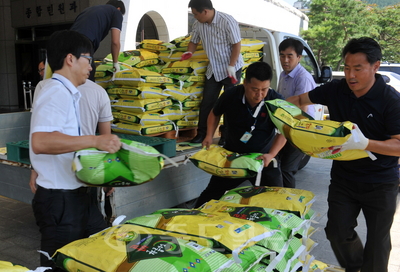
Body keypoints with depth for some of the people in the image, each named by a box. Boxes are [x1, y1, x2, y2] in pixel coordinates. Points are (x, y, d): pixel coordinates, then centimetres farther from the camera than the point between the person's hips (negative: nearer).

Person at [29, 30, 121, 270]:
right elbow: (40, 141, -34)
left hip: (77, 195, 10)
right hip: (59, 200, -9)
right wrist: (94, 141, -33)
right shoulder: (57, 93, -19)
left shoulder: (65, 93, 12)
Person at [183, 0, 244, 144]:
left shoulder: (227, 21, -21)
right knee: (207, 102, 7)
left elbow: (236, 45, -18)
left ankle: (227, 135, 11)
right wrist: (189, 53, -7)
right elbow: (194, 41, 13)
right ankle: (202, 133, 17)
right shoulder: (198, 24, -3)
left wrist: (231, 66, -22)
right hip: (213, 69, 6)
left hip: (231, 68, -6)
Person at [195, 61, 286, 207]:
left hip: (262, 158, -1)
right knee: (212, 193, 11)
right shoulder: (230, 95, -17)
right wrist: (209, 136, -7)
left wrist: (271, 155, -25)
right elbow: (215, 114, 5)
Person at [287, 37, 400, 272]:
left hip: (380, 184, -3)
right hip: (343, 177, 4)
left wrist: (364, 143, -38)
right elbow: (301, 100, 7)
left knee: (377, 240, 11)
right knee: (337, 232, 11)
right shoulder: (336, 90, -6)